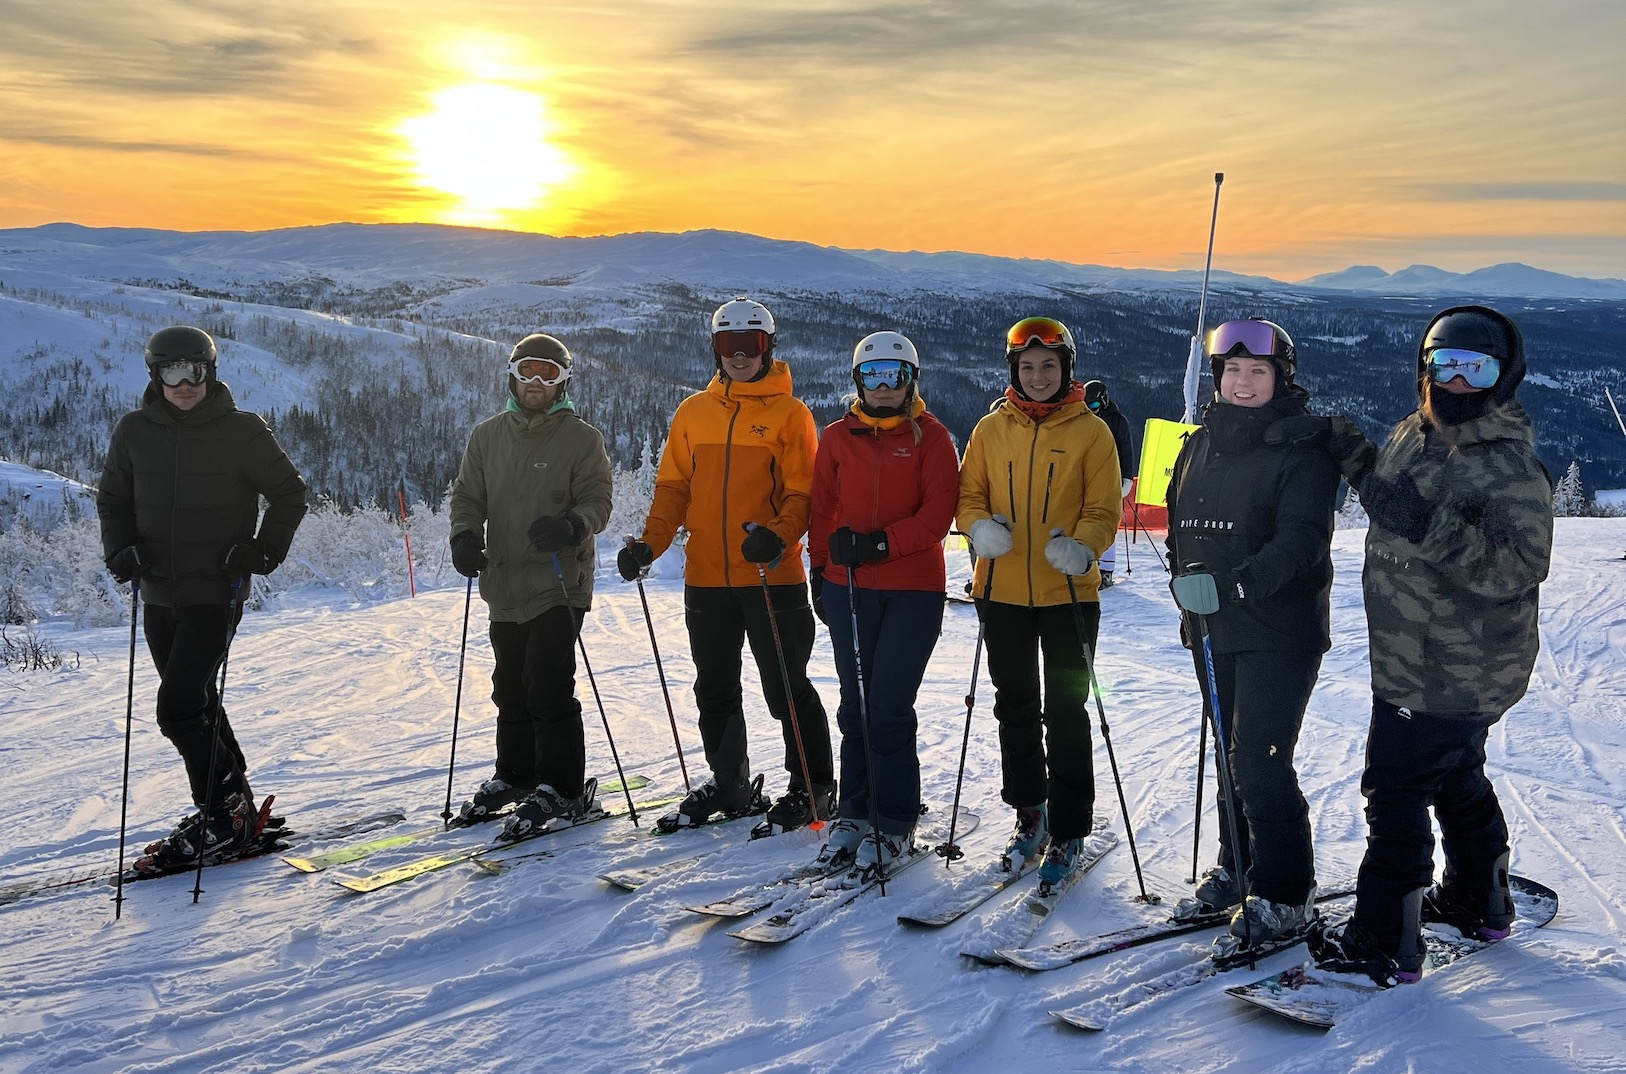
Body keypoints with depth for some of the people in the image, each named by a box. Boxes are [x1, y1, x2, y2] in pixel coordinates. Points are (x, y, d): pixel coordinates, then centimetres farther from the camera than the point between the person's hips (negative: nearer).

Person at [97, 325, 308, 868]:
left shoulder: (242, 431, -8)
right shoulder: (134, 431, 3)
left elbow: (289, 493, 1)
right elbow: (113, 497, 15)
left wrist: (264, 549, -11)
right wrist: (121, 548, -2)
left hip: (215, 594, -5)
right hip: (158, 595, 5)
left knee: (179, 709, -13)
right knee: (198, 705, 15)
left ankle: (224, 816, 3)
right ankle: (233, 808, 30)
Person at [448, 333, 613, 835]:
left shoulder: (582, 438, -2)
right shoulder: (487, 436, 10)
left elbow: (598, 500, -7)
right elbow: (468, 495, 12)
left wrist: (572, 526, -28)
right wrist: (465, 535, -9)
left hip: (558, 586, -5)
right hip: (504, 585, 5)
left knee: (549, 688, -10)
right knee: (510, 689, 14)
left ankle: (560, 788, 2)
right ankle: (514, 776, 30)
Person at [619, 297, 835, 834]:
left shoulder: (790, 414, -1)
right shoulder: (692, 413, 11)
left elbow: (803, 492, -5)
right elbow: (673, 487, 11)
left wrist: (779, 535, -23)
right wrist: (649, 543, -2)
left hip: (773, 576, -5)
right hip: (706, 578, 5)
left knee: (786, 689, 2)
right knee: (714, 689, 14)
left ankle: (811, 787, 16)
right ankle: (728, 783, 29)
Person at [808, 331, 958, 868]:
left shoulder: (930, 437, 1)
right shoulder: (837, 437, 10)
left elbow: (937, 513, -7)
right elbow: (823, 507, 14)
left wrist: (881, 543, -17)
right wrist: (821, 567, 7)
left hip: (914, 588, -3)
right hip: (847, 586, 3)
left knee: (889, 706, -7)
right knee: (855, 703, 9)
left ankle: (895, 823, 5)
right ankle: (855, 811, 20)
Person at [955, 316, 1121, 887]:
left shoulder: (1090, 431, -2)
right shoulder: (991, 429, 5)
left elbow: (1103, 509, -4)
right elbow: (968, 495, 6)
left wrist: (1081, 547, -24)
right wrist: (980, 527, -15)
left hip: (1068, 594, -3)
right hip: (1002, 591, 3)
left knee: (1065, 714, 1)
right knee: (1015, 707, 15)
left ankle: (1067, 834, 12)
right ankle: (1029, 812, 32)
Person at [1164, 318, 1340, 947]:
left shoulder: (1303, 447, -11)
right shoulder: (1202, 443, 11)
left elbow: (1302, 539, -22)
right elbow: (1179, 524, 21)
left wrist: (1233, 584, -30)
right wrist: (1185, 585, 10)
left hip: (1280, 630, -7)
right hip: (1213, 631, 7)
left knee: (1260, 762, -9)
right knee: (1230, 753, 16)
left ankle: (1284, 896, 5)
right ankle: (1237, 869, 31)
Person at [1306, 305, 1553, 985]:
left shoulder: (1510, 469, -21)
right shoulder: (1414, 433, 4)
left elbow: (1519, 569, -30)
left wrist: (1435, 528, -37)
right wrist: (1353, 456, 9)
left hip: (1450, 673, -9)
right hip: (1412, 657, 9)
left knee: (1395, 791, -4)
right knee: (1457, 779, 24)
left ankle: (1384, 942, 7)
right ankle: (1478, 903, 43)